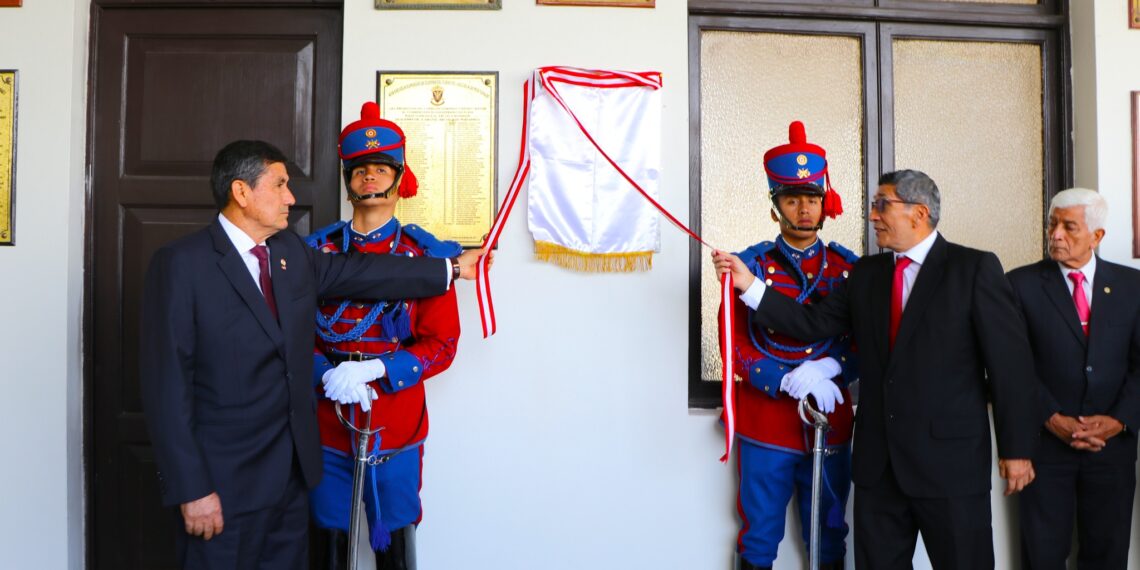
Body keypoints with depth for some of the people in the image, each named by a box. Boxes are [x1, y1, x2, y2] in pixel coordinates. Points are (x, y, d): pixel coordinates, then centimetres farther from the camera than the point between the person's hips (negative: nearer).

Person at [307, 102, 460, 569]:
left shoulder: (425, 255, -3)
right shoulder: (319, 250, 4)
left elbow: (442, 345, -6)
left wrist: (372, 370, -18)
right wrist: (327, 375, -15)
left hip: (395, 427, -2)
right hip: (327, 423, 2)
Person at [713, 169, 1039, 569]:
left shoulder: (976, 268, -4)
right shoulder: (865, 273, 11)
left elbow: (1010, 362, -6)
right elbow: (814, 323, 4)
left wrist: (1016, 448, -7)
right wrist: (750, 284, -4)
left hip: (951, 460, -4)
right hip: (878, 461, 5)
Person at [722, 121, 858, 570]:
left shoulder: (848, 266, 5)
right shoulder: (750, 264, -2)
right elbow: (735, 345, -7)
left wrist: (828, 367, -17)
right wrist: (790, 382, -19)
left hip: (832, 423, 2)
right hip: (766, 423, -2)